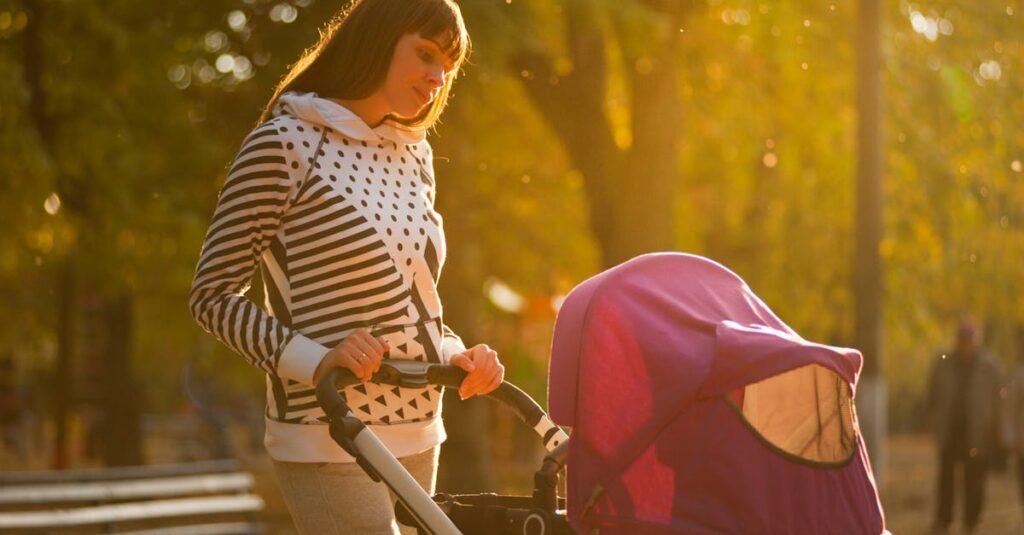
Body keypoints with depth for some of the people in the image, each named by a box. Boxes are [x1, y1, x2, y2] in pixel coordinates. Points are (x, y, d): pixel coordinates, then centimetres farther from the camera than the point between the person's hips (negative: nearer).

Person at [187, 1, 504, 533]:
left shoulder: (415, 155, 12)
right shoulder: (285, 143, -8)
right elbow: (212, 294, -9)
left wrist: (456, 354, 1)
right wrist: (316, 360, -23)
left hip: (416, 438, 7)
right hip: (330, 445, -7)